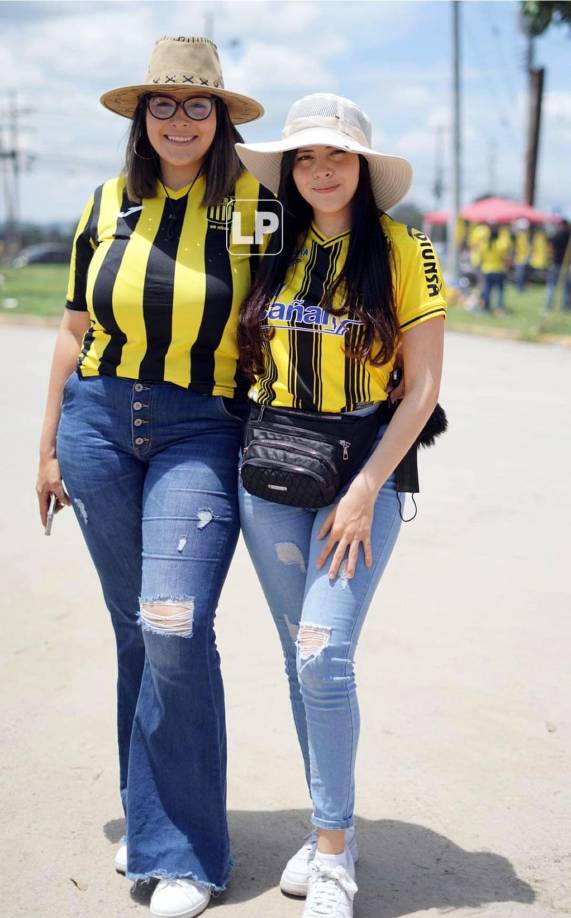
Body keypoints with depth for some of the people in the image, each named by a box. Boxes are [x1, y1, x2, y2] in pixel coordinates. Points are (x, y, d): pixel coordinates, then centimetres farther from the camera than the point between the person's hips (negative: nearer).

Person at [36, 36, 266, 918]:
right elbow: (76, 331, 13)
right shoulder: (109, 205, 8)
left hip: (202, 432, -3)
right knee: (133, 631, 9)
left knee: (175, 629, -13)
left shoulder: (254, 204, -1)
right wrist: (49, 445, 13)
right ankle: (147, 819, 26)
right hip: (99, 422, 4)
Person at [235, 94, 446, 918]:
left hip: (362, 467, -4)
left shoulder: (403, 252, -4)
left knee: (325, 656, -13)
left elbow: (423, 388, -7)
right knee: (300, 660, 9)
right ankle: (331, 827, 25)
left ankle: (335, 852, 4)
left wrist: (364, 492, -13)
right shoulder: (273, 252, 8)